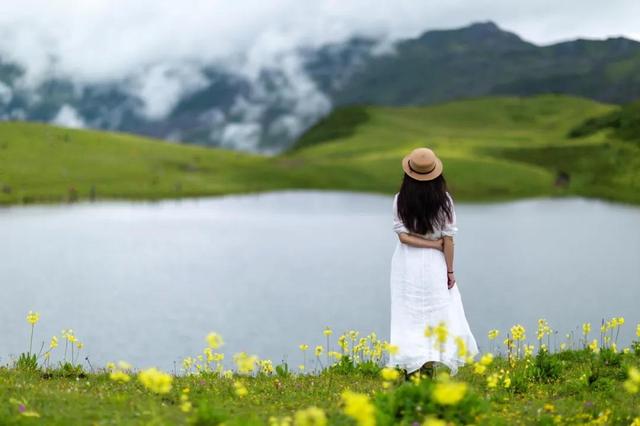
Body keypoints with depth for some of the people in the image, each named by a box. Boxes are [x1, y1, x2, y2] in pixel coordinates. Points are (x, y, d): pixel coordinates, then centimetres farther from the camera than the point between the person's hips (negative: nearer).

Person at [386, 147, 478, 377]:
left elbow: (403, 236, -15)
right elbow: (448, 239, -10)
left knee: (408, 315, 8)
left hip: (406, 264, 0)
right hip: (433, 264, 0)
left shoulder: (400, 200, -11)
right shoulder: (444, 200, -12)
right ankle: (428, 367, 8)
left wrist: (434, 244, -11)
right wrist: (450, 270, -2)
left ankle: (409, 369, 8)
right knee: (434, 314, 12)